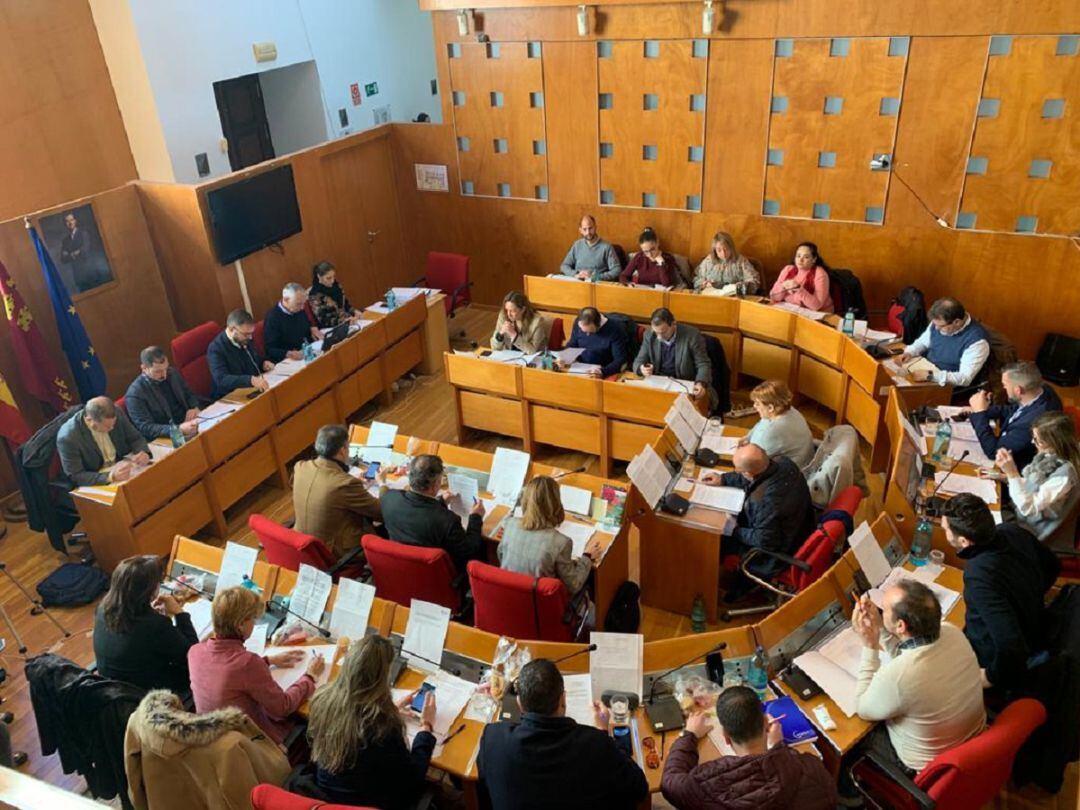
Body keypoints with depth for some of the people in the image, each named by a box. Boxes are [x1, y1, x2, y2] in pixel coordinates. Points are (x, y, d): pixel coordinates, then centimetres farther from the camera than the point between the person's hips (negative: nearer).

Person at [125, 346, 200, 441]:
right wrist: (179, 429, -31)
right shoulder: (135, 394, -12)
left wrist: (194, 407, -4)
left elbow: (189, 394, 20)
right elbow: (146, 428, -16)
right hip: (167, 439, -7)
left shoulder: (172, 373, 6)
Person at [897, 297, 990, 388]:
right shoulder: (939, 322, -2)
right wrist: (909, 352, -4)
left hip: (949, 387, -7)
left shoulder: (977, 341, -24)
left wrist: (930, 376, -35)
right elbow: (922, 342, 17)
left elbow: (965, 379, -28)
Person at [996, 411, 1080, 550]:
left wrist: (1012, 473, -33)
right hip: (1022, 512, 7)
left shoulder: (1064, 474, -29)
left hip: (1035, 531, -7)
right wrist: (1006, 476, -4)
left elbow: (1028, 508, -27)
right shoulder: (1048, 456, -6)